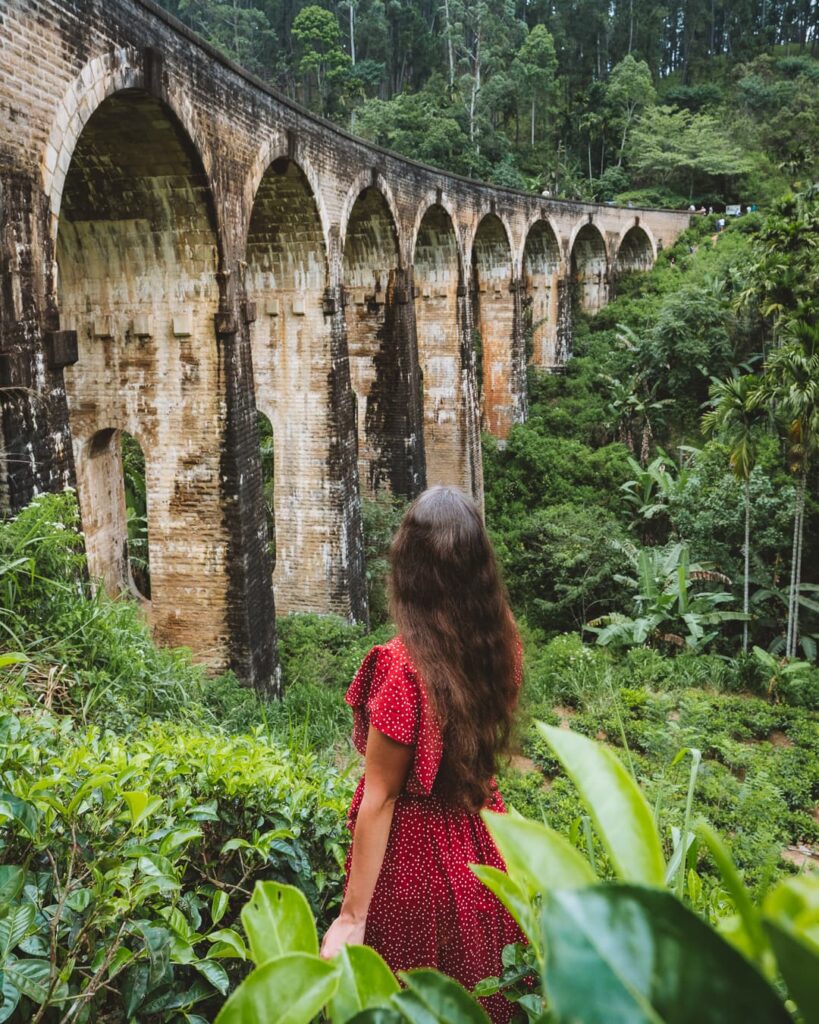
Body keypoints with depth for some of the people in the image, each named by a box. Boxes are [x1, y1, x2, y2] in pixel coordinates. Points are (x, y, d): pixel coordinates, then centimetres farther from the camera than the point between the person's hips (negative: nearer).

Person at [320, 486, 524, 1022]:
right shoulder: (502, 643, -8)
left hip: (415, 856, -6)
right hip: (483, 844, 6)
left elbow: (380, 799, -21)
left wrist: (351, 916, -14)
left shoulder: (403, 666, -25)